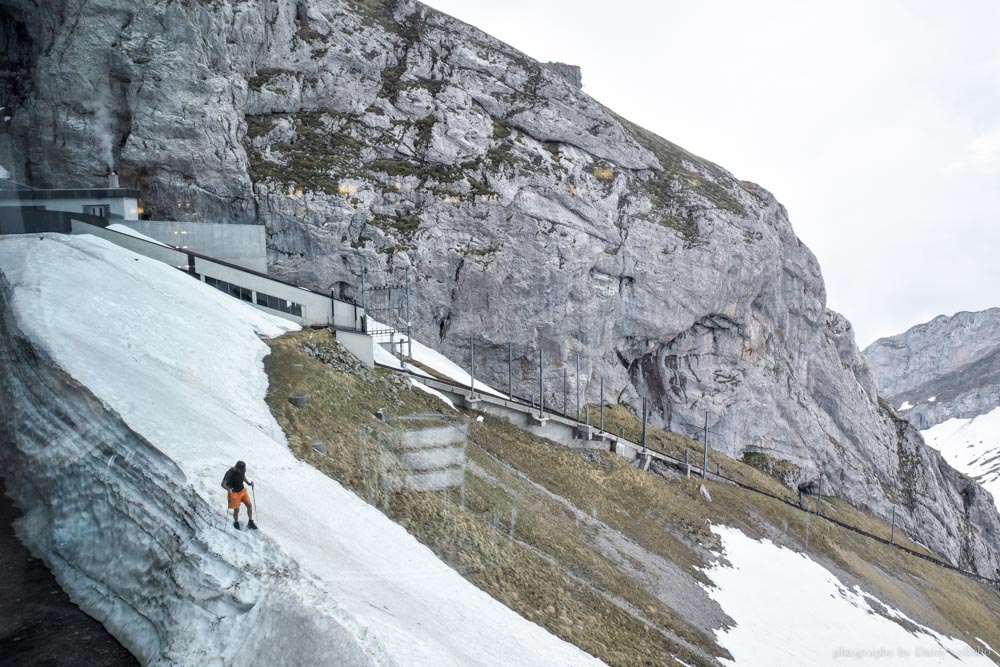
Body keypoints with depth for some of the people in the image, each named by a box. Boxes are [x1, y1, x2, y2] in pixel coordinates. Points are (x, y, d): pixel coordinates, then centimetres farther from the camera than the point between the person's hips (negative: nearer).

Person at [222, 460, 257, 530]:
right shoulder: (230, 473, -28)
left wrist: (248, 483, -4)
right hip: (234, 493, -5)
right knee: (236, 510, 3)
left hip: (242, 490, 5)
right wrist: (229, 489, -44)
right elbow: (223, 484, -26)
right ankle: (236, 523, 32)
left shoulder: (242, 470, -11)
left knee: (249, 505, 2)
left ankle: (250, 522, 18)